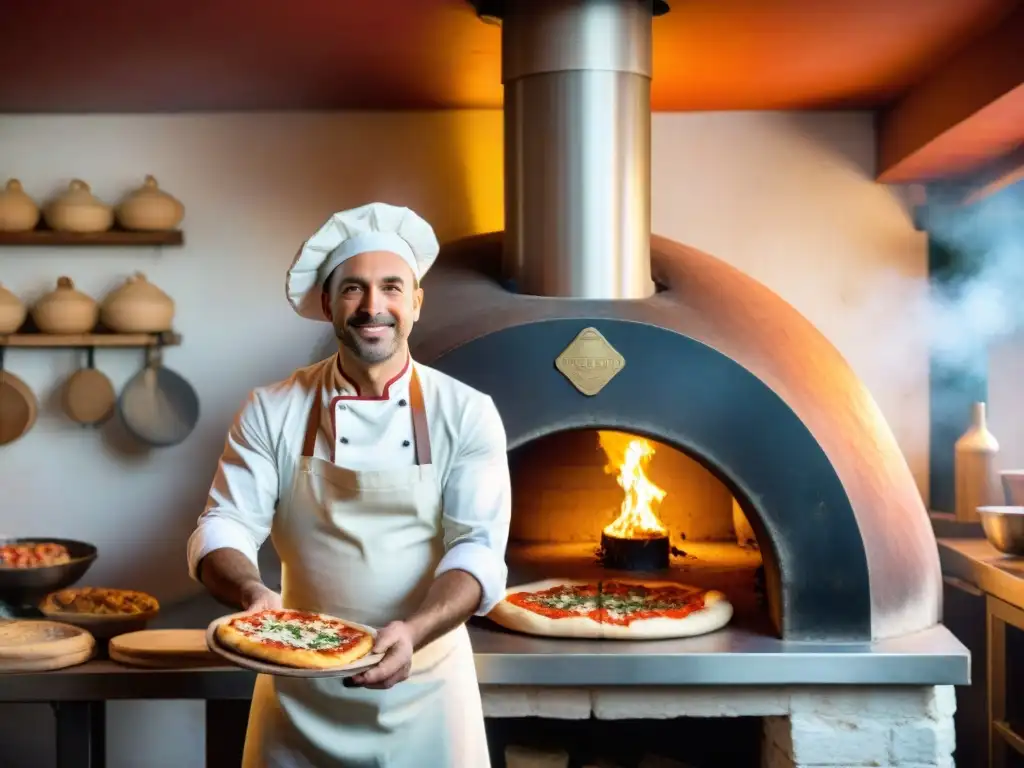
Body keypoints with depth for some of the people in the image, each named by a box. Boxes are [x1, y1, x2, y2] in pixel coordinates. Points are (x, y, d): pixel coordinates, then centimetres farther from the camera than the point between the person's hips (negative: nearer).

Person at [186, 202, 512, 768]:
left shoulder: (467, 414, -6)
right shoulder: (271, 412, -3)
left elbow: (479, 549, -12)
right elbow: (223, 528, -5)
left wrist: (413, 631, -29)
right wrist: (253, 592, -27)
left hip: (426, 685, 0)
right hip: (301, 693, 1)